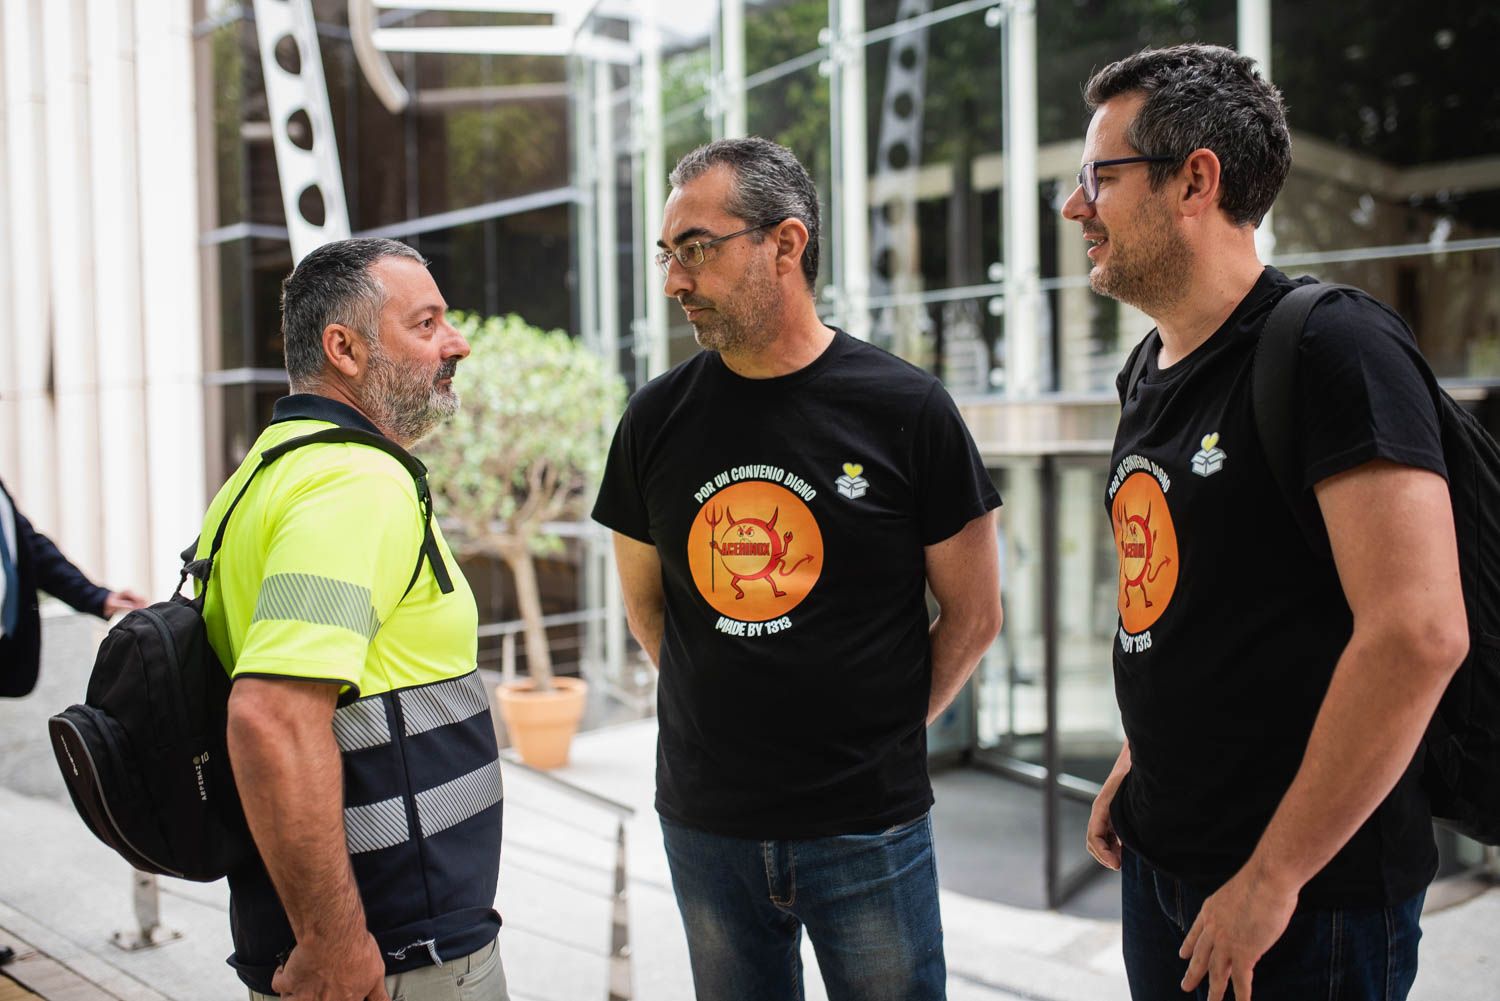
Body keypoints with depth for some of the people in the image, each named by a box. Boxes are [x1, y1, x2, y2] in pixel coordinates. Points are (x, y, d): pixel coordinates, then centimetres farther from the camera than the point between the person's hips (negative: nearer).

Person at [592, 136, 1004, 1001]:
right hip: (705, 823, 3)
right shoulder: (657, 418, 0)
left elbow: (973, 615, -1)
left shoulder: (908, 410, -9)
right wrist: (726, 715, 6)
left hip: (868, 825, -2)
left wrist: (880, 728, 0)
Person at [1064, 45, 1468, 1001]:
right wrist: (1136, 768, 11)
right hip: (1158, 860, 8)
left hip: (1307, 894, -7)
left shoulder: (1334, 348, -17)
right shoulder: (1150, 373, 9)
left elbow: (1421, 633, -25)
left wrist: (1273, 877, -21)